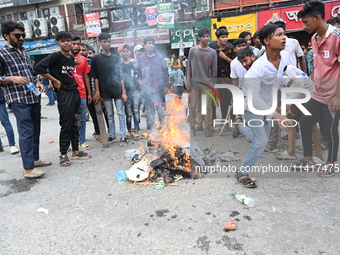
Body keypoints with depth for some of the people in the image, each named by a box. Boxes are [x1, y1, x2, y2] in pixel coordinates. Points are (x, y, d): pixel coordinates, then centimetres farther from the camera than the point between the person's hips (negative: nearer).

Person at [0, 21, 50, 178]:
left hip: (34, 98, 8)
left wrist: (37, 83, 5)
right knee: (26, 132, -10)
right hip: (18, 100, -7)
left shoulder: (25, 53, 18)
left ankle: (35, 159, 25)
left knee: (35, 131, 12)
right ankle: (28, 168, -6)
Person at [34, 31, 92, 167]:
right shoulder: (56, 56, -9)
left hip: (75, 92, 7)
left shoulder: (71, 58, 13)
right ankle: (63, 155, 9)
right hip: (64, 94, -7)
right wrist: (55, 81, -15)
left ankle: (75, 152, 21)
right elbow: (39, 67, -19)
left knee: (75, 124, 11)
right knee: (66, 125, -3)